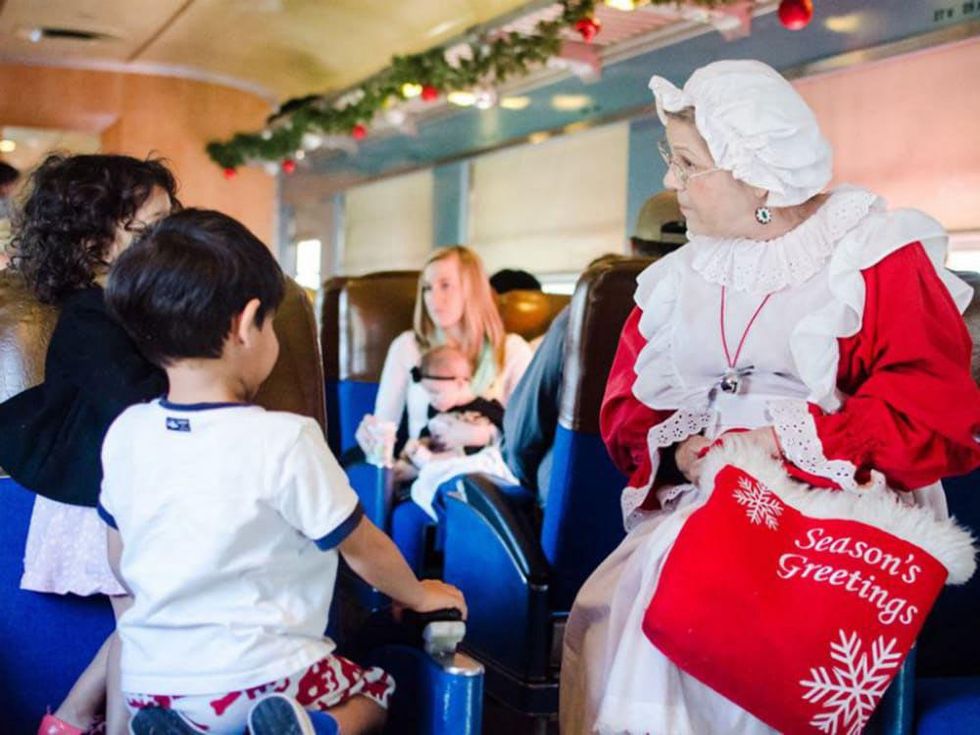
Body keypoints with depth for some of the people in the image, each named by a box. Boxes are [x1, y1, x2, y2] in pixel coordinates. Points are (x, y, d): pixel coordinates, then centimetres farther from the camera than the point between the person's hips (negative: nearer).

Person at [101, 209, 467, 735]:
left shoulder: (124, 434, -3)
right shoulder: (284, 440, -19)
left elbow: (120, 562, 11)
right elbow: (362, 548, -6)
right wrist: (418, 595, 14)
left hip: (147, 686, 4)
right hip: (259, 679, -3)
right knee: (374, 692, 22)